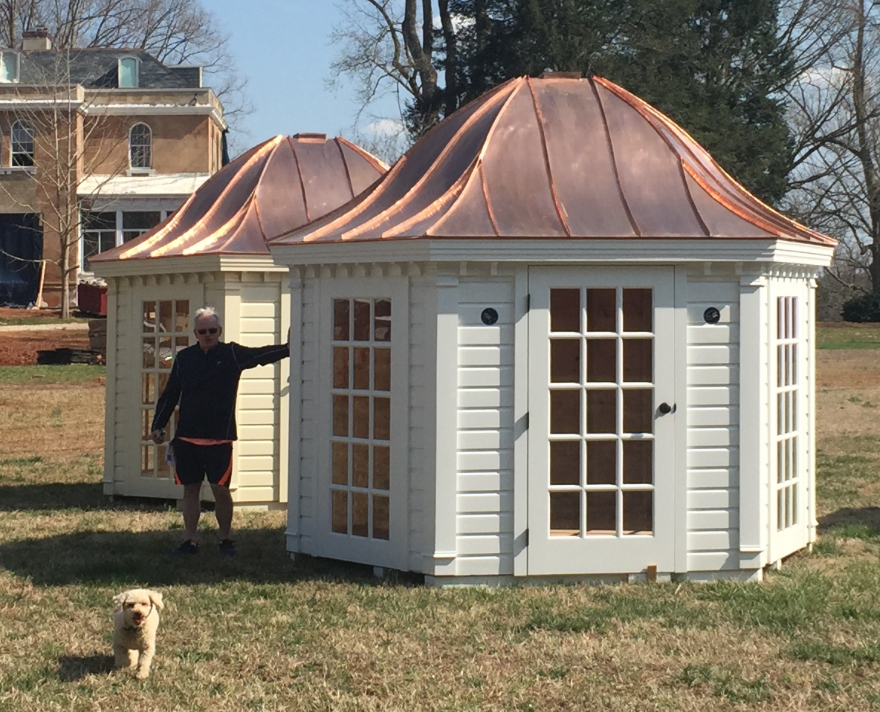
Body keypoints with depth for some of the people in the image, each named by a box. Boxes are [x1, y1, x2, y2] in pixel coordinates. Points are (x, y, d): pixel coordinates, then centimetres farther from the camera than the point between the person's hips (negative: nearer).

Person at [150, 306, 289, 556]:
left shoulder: (232, 354, 1)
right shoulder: (184, 358, 6)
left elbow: (263, 355, -9)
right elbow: (169, 395, 11)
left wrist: (289, 349, -24)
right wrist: (158, 426, 6)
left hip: (219, 439, -2)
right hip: (186, 437, 2)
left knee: (221, 489, -3)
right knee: (190, 489, 7)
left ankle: (226, 539, 14)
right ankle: (190, 540, 15)